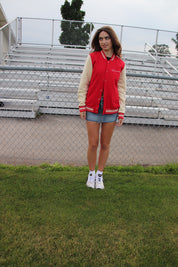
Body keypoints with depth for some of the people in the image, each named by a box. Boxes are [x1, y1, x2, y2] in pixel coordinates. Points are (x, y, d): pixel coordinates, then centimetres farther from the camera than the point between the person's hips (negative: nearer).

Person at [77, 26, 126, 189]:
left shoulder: (120, 64, 6)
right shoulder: (93, 58, 1)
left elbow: (121, 89, 8)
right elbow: (84, 82, 1)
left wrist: (121, 112, 3)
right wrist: (82, 105, -4)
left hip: (111, 109, 2)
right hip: (93, 108, -1)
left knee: (105, 145, 9)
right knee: (93, 144, 3)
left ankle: (100, 175, 26)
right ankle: (91, 174, 25)